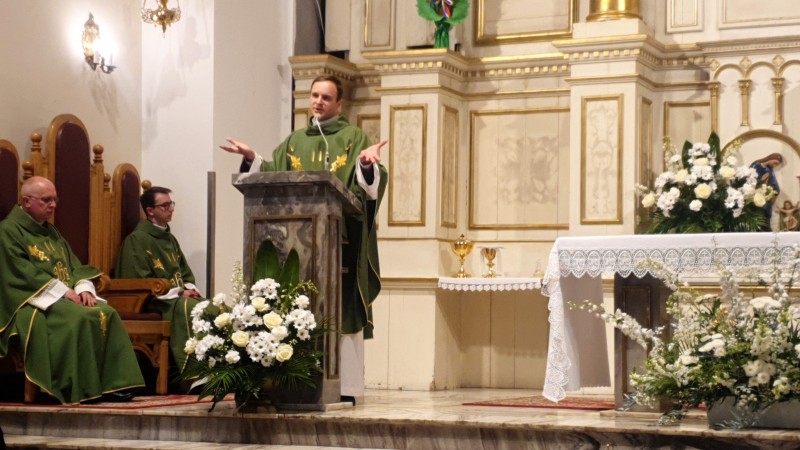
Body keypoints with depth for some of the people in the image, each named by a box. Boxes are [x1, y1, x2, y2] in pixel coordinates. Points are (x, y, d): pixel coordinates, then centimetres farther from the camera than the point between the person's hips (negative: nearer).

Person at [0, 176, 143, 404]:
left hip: (68, 296, 8)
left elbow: (73, 265, 17)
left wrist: (83, 288, -5)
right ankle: (83, 389, -29)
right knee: (80, 318, -32)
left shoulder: (51, 231, 22)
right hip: (34, 299, -7)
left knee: (107, 314, -18)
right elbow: (21, 273, -15)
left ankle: (112, 384, -22)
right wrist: (62, 291, -18)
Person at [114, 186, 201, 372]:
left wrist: (190, 288, -2)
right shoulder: (137, 239, -7)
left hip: (179, 297, 8)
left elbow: (186, 272, 22)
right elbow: (139, 282, -14)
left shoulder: (170, 238, 19)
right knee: (189, 309, -33)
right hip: (153, 303, -8)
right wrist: (178, 293, -15)